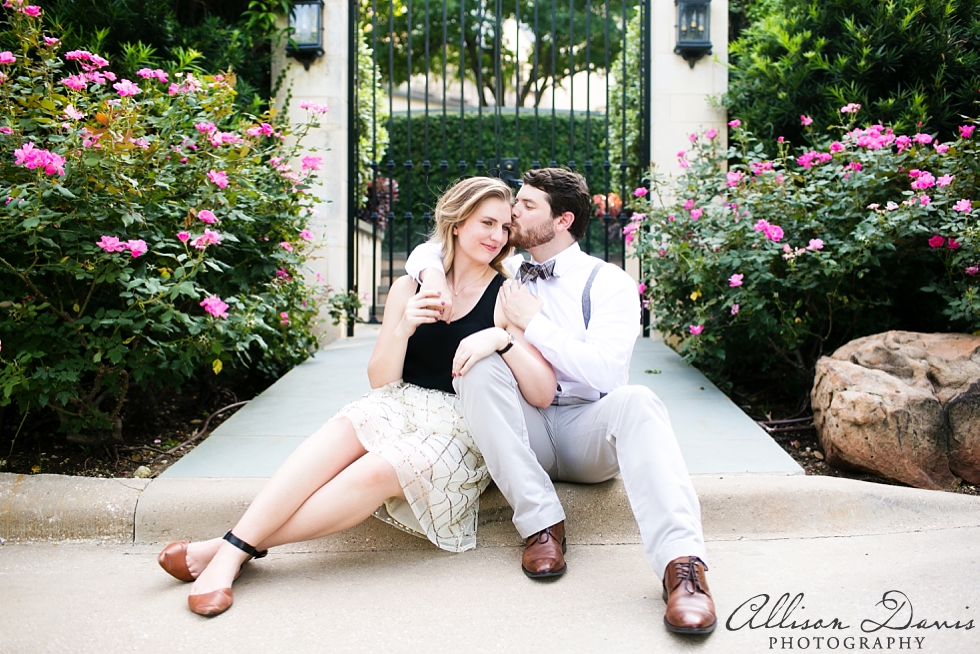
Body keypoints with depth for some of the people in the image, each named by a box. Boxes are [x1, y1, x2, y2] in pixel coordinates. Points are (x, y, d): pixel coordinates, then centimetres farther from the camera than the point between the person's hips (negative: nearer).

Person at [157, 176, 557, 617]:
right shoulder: (410, 287, 7)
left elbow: (543, 394, -9)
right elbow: (380, 381, 5)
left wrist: (503, 338, -25)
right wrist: (403, 328, -13)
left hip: (463, 432, -2)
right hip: (402, 409, 2)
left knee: (379, 469, -32)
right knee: (348, 426, -32)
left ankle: (235, 547, -23)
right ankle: (235, 546, -32)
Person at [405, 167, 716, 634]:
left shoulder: (607, 282, 1)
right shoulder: (506, 274, 15)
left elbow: (607, 372, -15)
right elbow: (427, 250, 27)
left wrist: (533, 323, -12)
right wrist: (431, 270, 2)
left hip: (587, 428, -3)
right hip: (524, 430, 3)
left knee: (634, 400, -33)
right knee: (481, 369, -25)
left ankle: (682, 564, -43)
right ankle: (541, 523, -26)